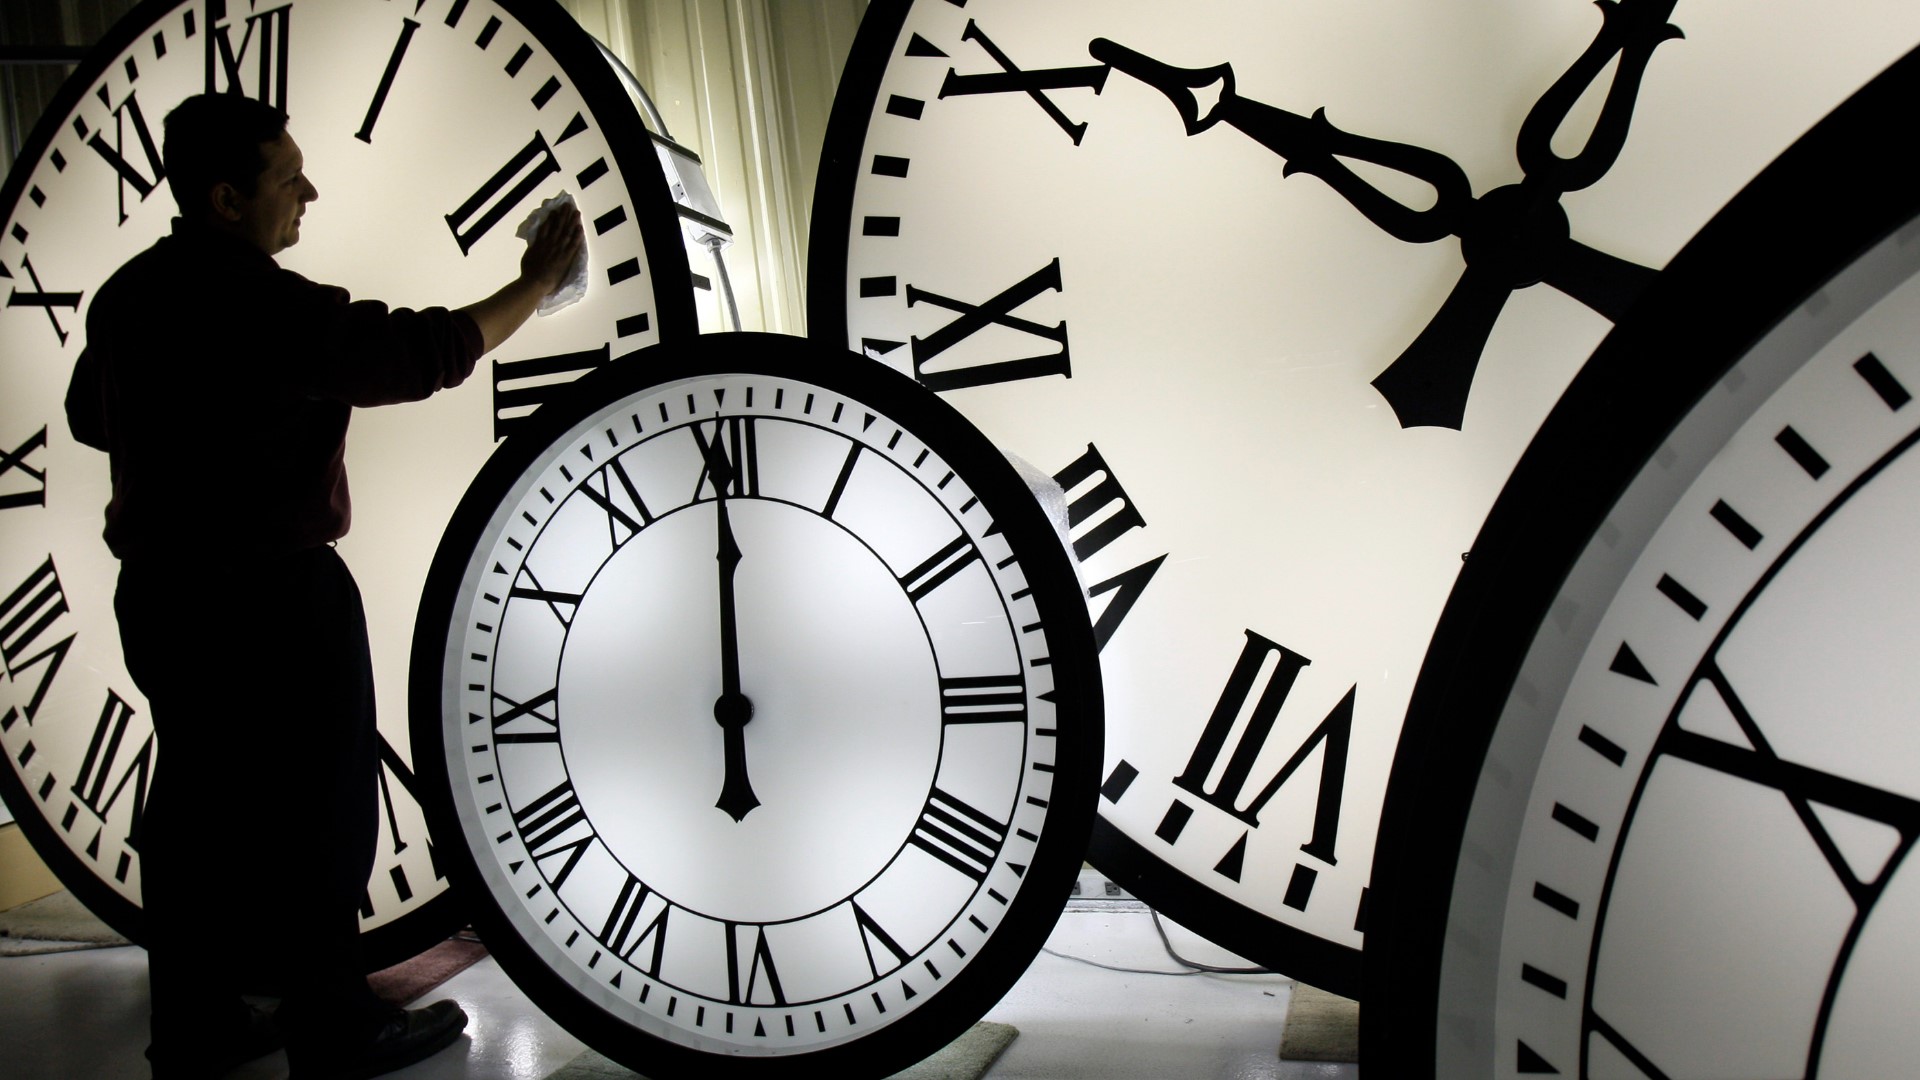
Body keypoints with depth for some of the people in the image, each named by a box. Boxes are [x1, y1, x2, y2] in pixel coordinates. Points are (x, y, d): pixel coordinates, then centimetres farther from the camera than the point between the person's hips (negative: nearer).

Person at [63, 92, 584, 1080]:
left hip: (160, 591, 9)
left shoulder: (128, 293, 7)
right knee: (314, 821, 4)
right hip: (273, 601, -8)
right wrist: (535, 285, -11)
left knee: (198, 811, 16)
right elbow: (421, 353, -21)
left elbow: (89, 415, 20)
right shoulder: (264, 303, -21)